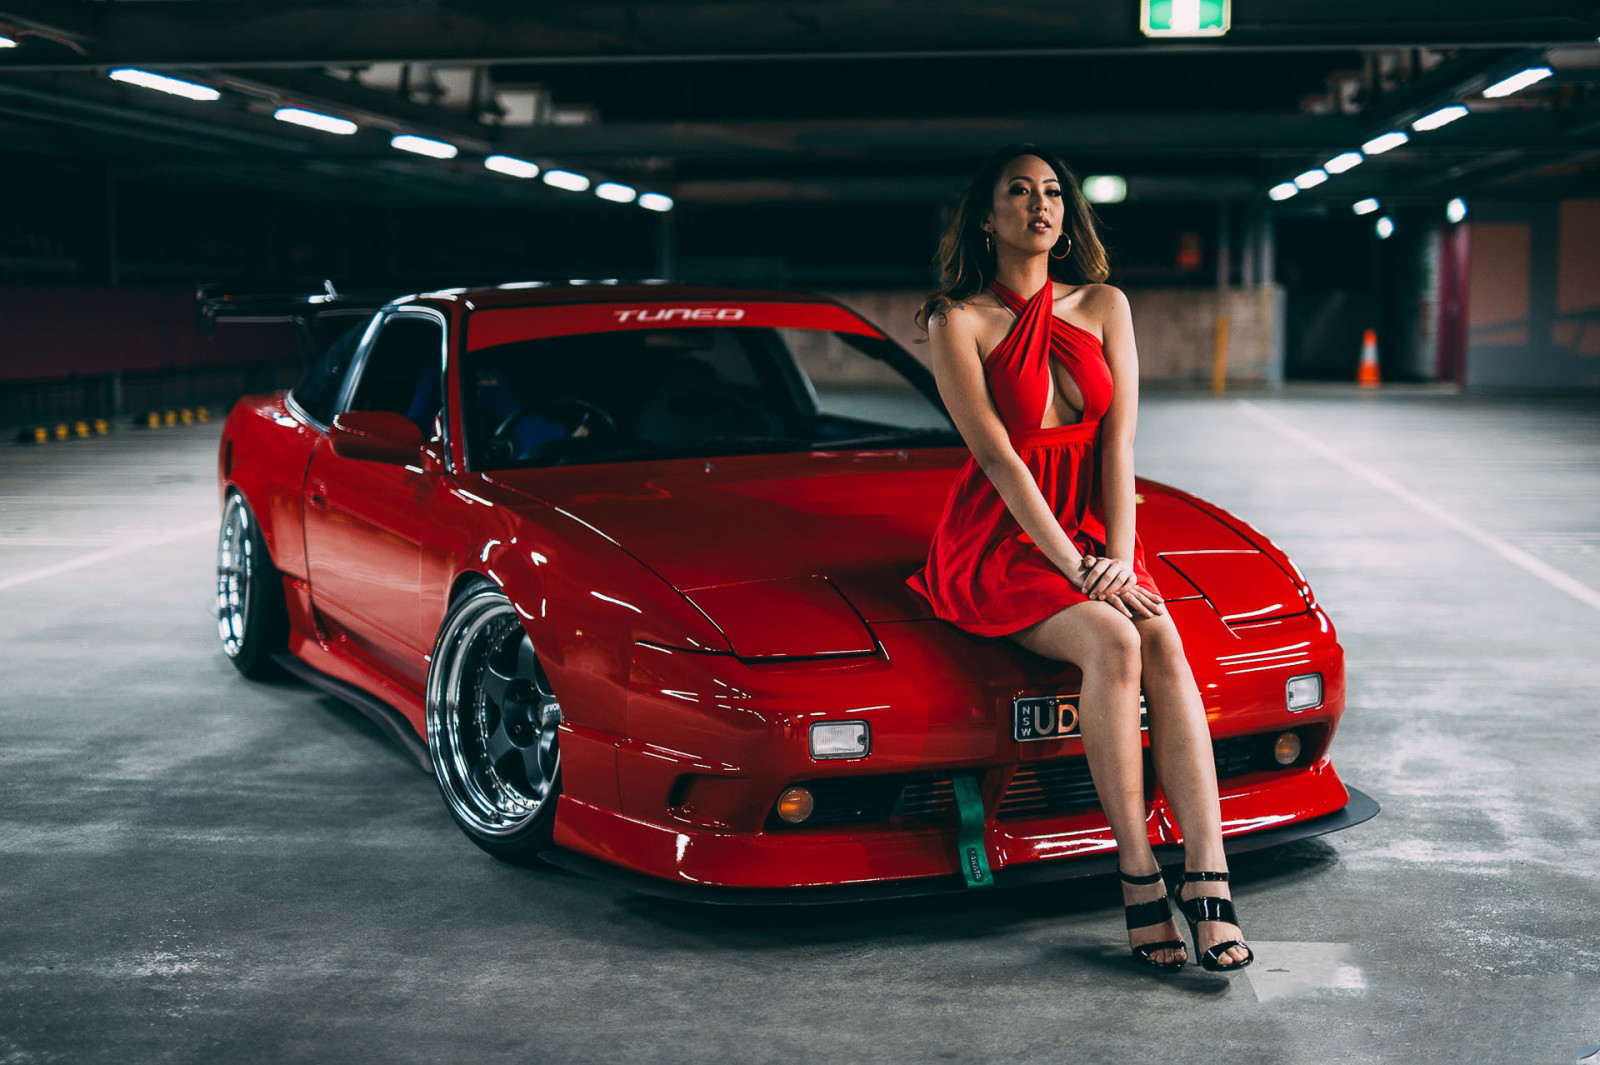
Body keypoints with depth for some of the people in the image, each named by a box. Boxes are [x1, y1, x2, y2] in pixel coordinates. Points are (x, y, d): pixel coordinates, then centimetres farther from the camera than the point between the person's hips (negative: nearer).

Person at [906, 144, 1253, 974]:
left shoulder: (1104, 307, 11)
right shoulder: (958, 322, -2)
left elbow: (1119, 442, 3)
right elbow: (999, 459, -12)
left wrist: (1120, 557, -12)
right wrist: (1079, 570, -20)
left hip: (1095, 535, 4)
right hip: (999, 543, -4)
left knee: (1161, 641, -27)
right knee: (1113, 641, -31)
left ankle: (1208, 880, -33)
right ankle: (1138, 876, -26)